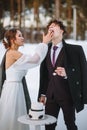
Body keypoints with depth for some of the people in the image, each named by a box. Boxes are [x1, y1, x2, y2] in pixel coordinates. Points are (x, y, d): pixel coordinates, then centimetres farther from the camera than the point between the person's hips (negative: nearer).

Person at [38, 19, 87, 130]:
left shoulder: (76, 50, -6)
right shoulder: (46, 50, 8)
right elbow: (44, 74, 11)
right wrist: (42, 94, 11)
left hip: (68, 95, -4)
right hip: (51, 95, 4)